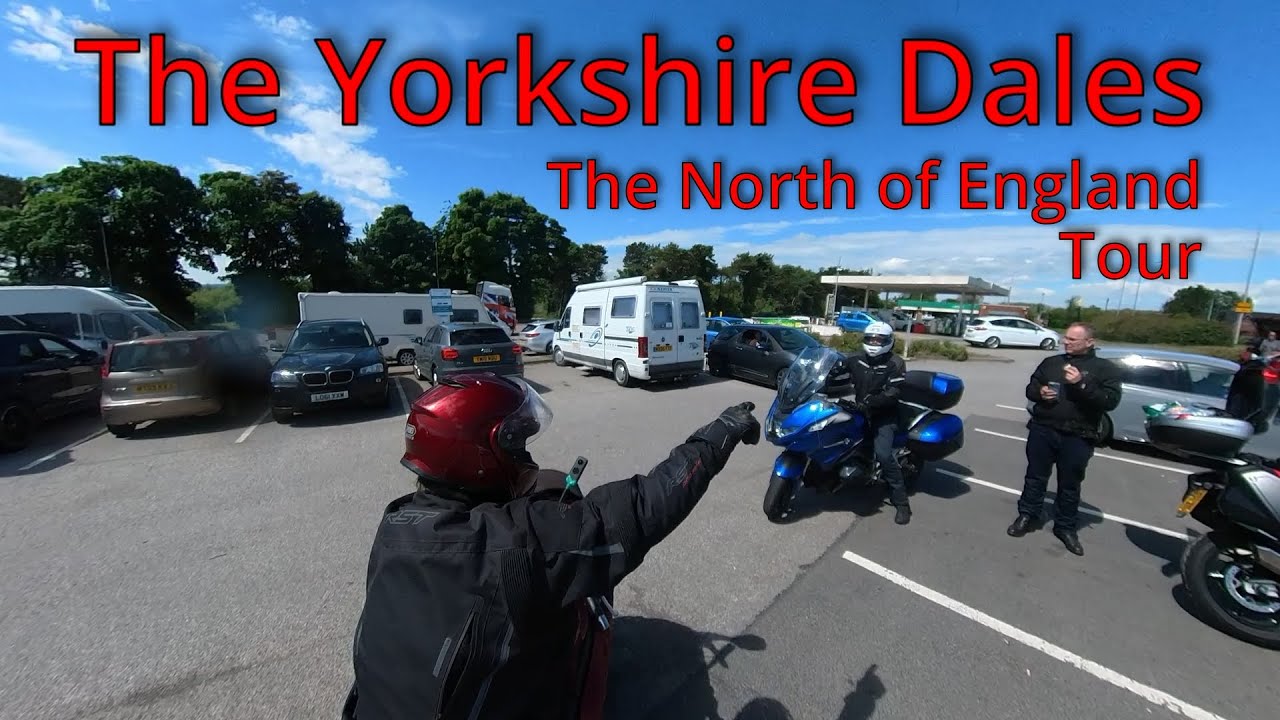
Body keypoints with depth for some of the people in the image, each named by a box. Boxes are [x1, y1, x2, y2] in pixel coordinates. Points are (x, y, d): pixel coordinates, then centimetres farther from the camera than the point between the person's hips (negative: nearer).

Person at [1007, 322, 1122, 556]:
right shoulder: (1051, 362, 10)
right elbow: (1030, 388, 16)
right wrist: (1039, 392, -7)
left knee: (1070, 485, 10)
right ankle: (1027, 515, 23)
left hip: (1078, 438, -2)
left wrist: (1081, 384, -22)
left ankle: (1066, 527, 24)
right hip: (1042, 430, 2)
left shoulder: (1105, 368, 1)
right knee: (1035, 477, 11)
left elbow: (1111, 401, -10)